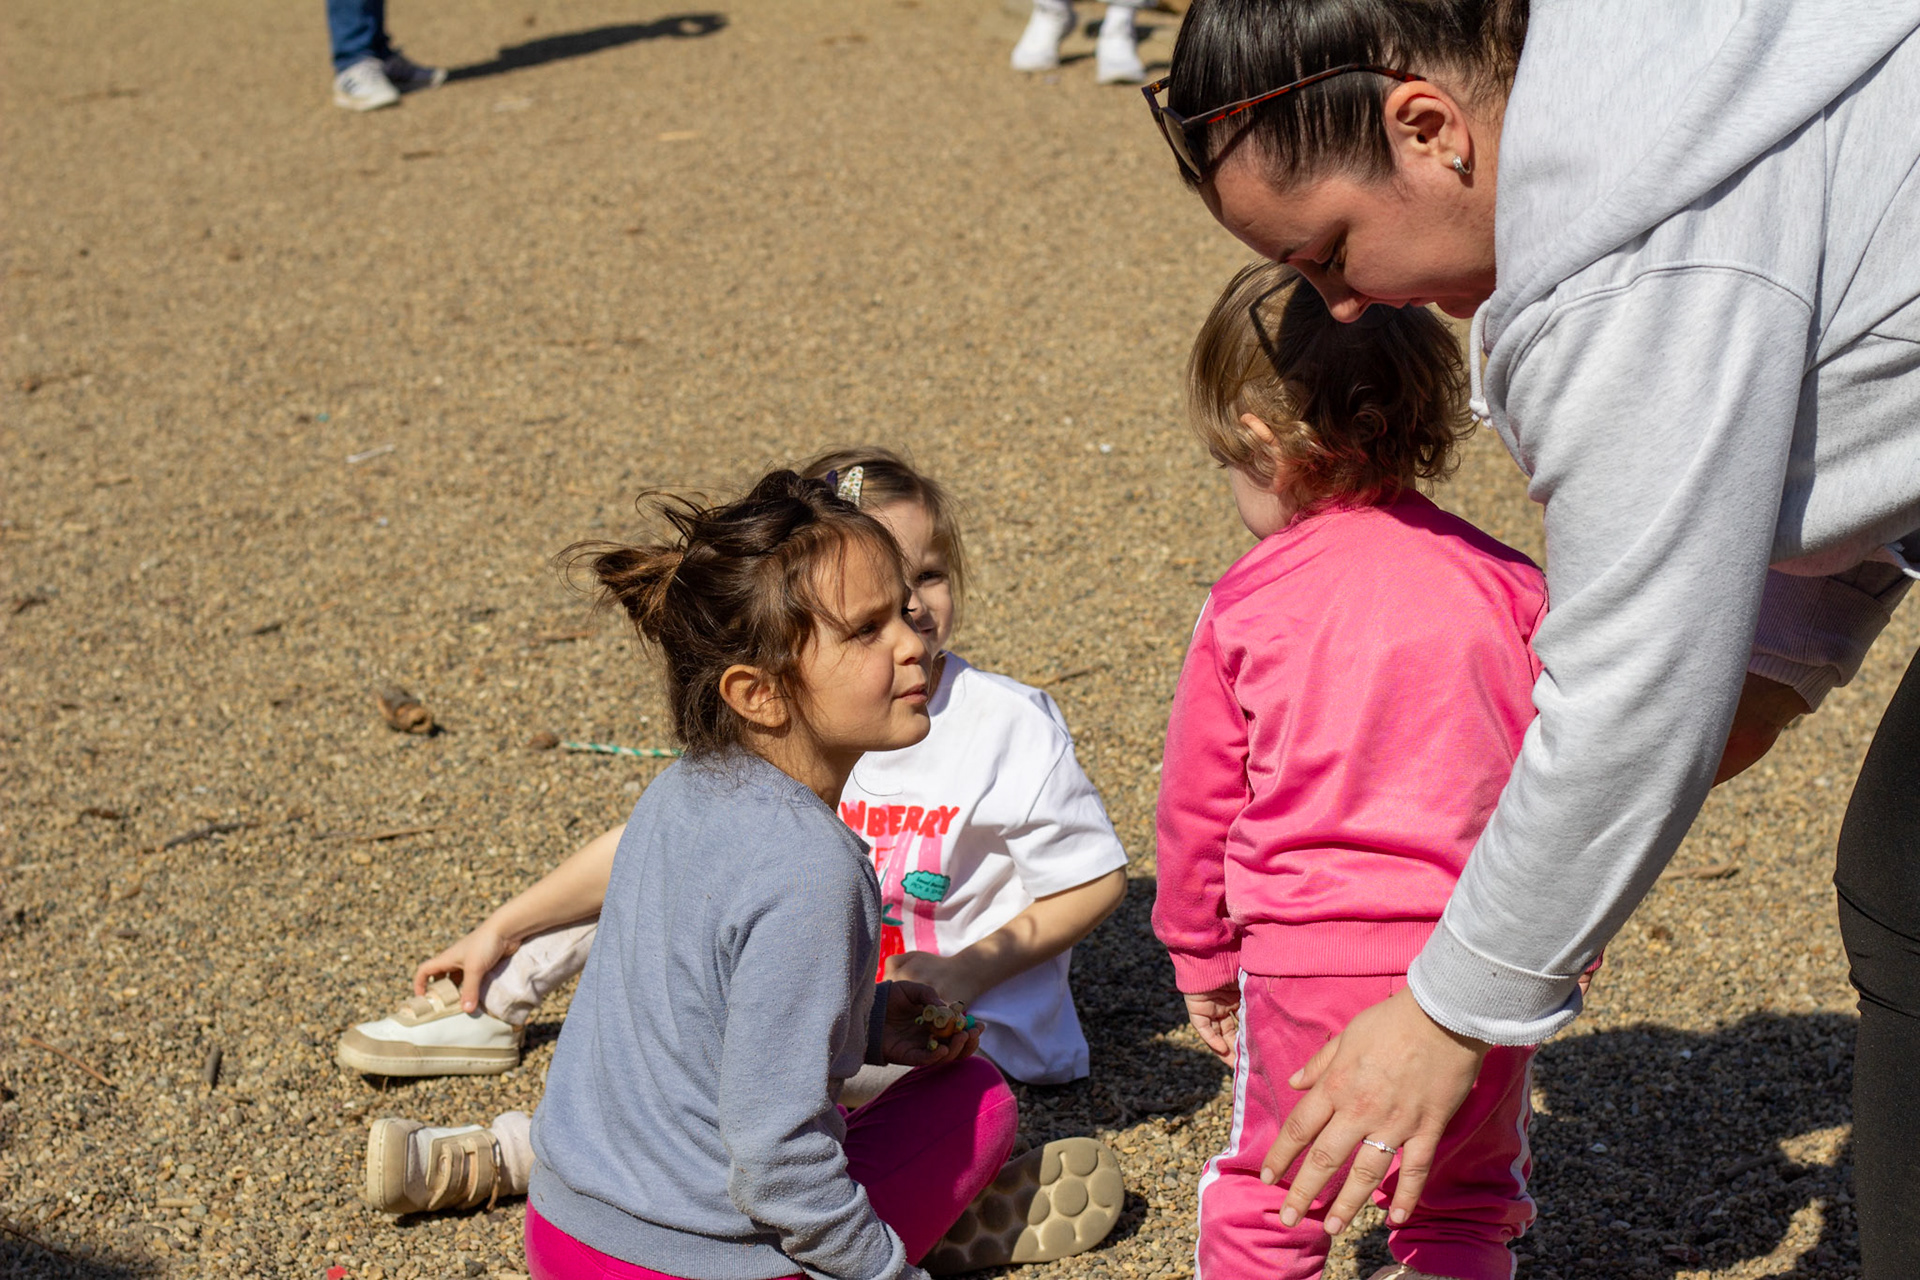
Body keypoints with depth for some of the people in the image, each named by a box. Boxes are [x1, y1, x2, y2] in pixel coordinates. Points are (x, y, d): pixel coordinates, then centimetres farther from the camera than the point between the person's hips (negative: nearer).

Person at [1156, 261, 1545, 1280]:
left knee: (1265, 1192, 18)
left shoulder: (1244, 605, -4)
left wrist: (1200, 956, 16)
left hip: (1303, 956, -1)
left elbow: (1197, 801, 3)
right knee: (1467, 1197, 20)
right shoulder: (1502, 582, 0)